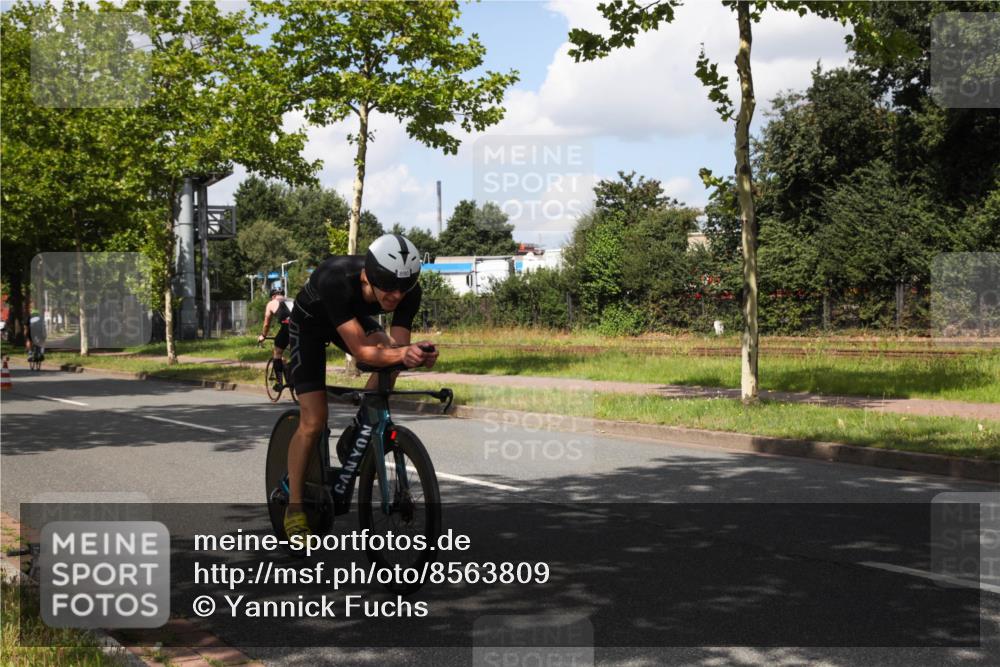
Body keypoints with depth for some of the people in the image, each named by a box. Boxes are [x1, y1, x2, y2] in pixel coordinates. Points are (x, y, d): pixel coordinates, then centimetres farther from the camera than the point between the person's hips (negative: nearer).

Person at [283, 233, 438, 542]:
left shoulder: (409, 291, -30)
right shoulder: (336, 281, -43)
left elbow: (396, 348, -27)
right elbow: (361, 352, -46)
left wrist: (416, 355, -49)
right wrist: (402, 353, -62)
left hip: (355, 317, 4)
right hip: (310, 322, -4)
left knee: (388, 352, -28)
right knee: (313, 421, -12)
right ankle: (294, 507, 3)